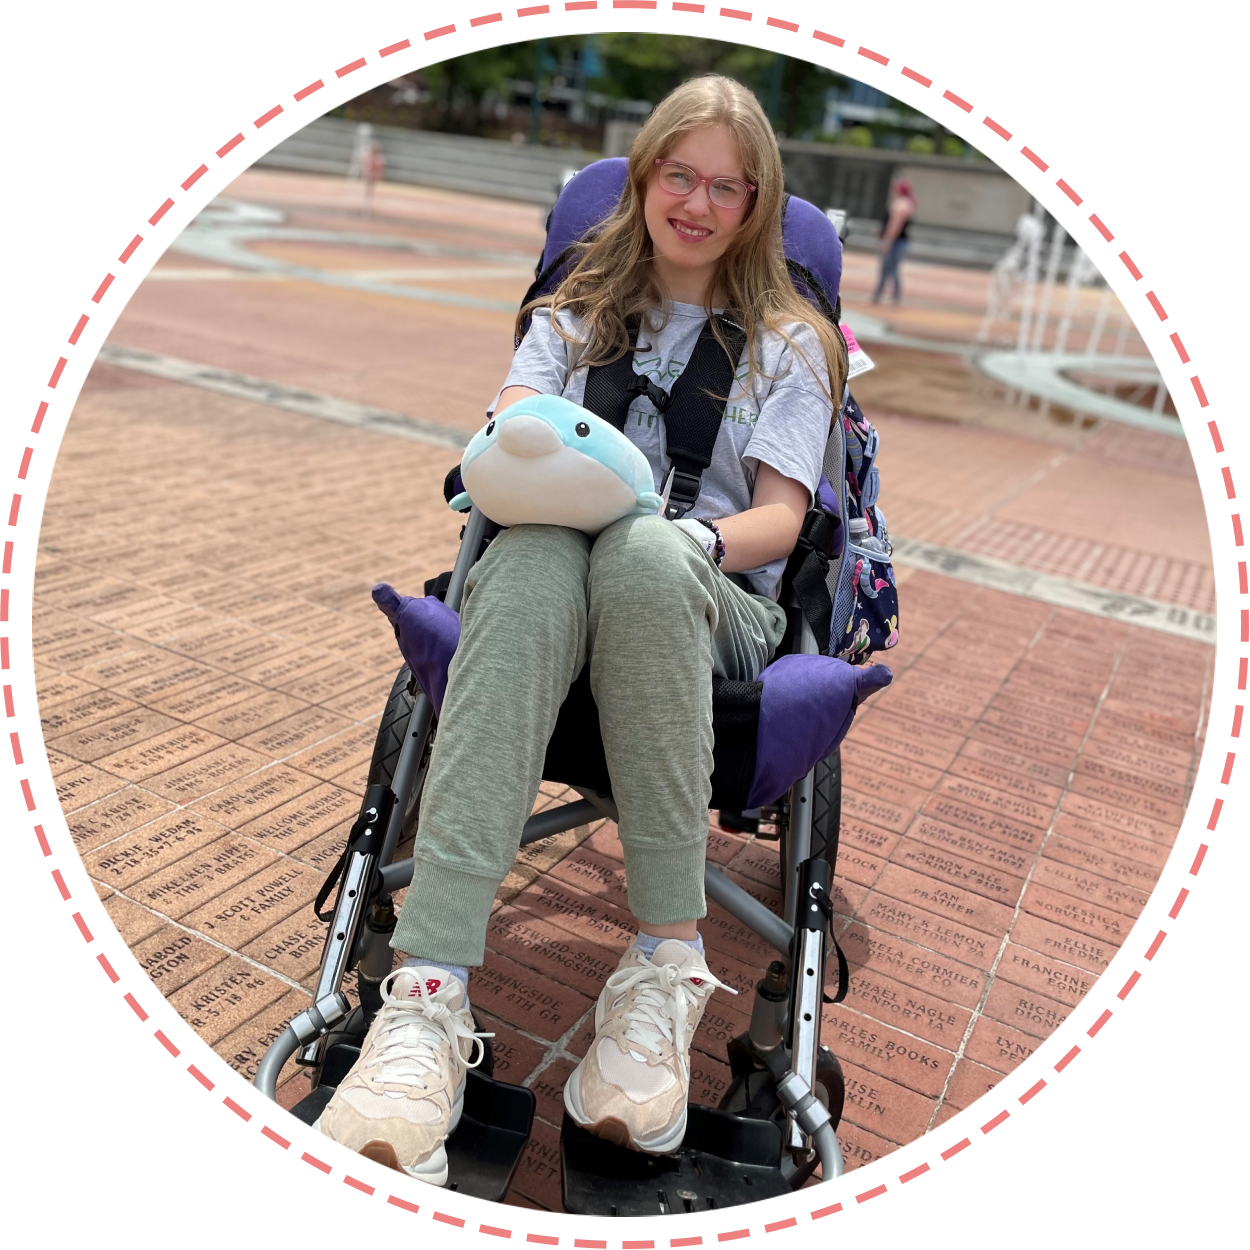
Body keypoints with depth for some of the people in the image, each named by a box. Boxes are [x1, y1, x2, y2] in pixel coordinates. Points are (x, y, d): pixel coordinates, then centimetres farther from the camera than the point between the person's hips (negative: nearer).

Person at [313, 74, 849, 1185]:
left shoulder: (789, 341, 18)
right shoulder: (574, 313, 23)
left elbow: (780, 519, 5)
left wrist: (703, 538, -18)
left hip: (719, 607, -1)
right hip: (551, 575, 1)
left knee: (642, 551, -38)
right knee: (538, 552, -37)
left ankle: (670, 961, -33)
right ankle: (430, 997, -47)